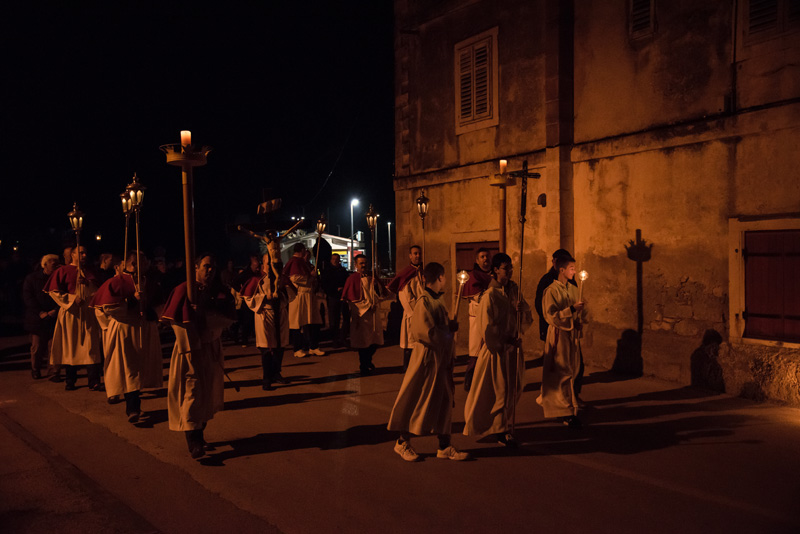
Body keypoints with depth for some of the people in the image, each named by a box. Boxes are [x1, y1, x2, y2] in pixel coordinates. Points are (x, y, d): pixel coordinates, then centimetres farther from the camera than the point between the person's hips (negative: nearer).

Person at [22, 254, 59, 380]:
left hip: (54, 316, 0)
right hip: (37, 318, 0)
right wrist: (40, 312, -10)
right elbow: (27, 297, -1)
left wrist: (56, 310, -11)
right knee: (37, 345, 6)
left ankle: (54, 373, 0)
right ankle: (35, 370, 25)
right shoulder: (32, 278, 4)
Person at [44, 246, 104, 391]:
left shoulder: (89, 271, 15)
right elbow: (54, 291, -1)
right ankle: (70, 382, 13)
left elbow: (97, 290, 14)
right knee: (70, 347, 2)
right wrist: (72, 299, -10)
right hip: (70, 313, -2)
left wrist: (87, 282, -6)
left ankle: (94, 382, -7)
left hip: (87, 313, 3)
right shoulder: (63, 271, 2)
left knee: (91, 347, -6)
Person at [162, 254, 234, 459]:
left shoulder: (219, 293, 7)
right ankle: (193, 442, -6)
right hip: (190, 348, -5)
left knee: (209, 393, 9)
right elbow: (178, 324, -12)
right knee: (192, 391, -9)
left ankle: (199, 435, 23)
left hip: (212, 349, 5)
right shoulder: (183, 290, -6)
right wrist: (189, 350, -18)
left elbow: (227, 318, -7)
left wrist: (203, 312, -19)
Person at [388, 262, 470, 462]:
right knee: (417, 400, 3)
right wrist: (449, 331, -12)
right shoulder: (424, 301, -17)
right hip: (427, 357, -9)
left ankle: (445, 447, 19)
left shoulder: (438, 300, 11)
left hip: (441, 358, 9)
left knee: (443, 401, 11)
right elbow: (425, 332, -23)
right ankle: (403, 442, 18)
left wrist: (451, 326, -3)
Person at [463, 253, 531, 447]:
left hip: (513, 346, 7)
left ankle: (500, 425, 29)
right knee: (500, 389, 0)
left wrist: (521, 309, -10)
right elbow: (487, 327, -15)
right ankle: (500, 430, 14)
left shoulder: (514, 290, 6)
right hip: (497, 349, -7)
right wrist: (506, 339, -16)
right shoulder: (490, 295, -15)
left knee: (514, 388, 12)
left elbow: (527, 318, 11)